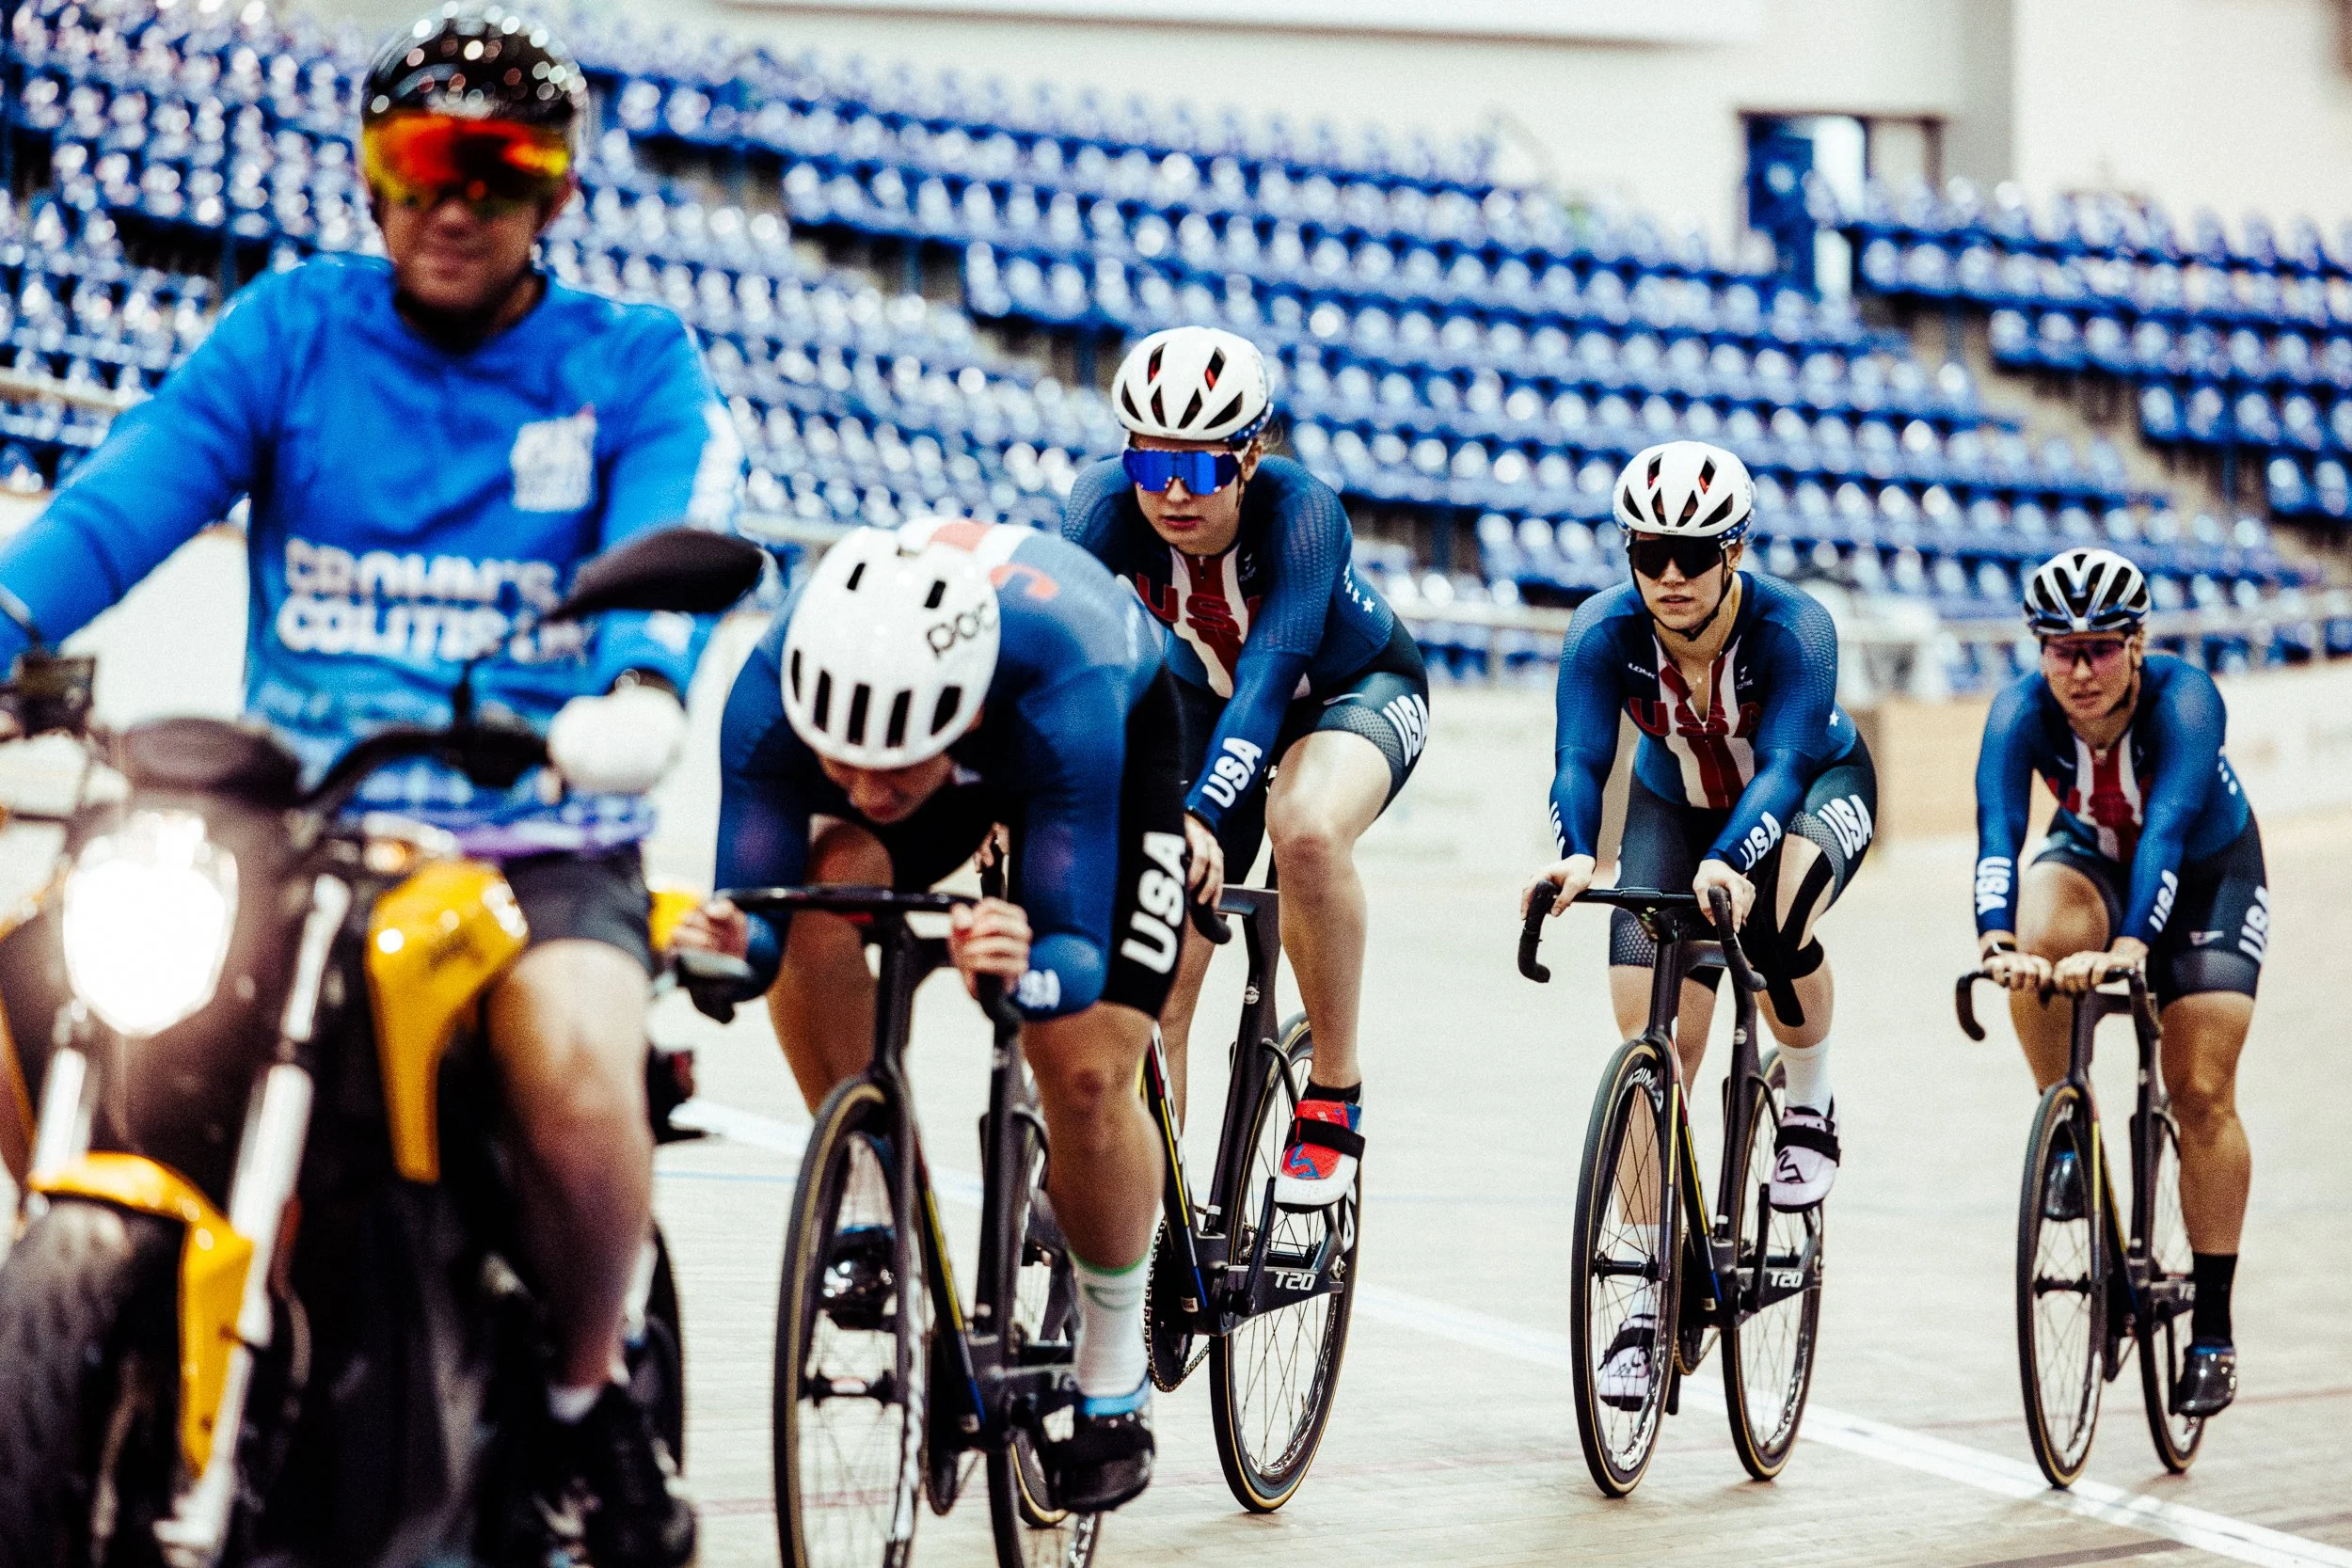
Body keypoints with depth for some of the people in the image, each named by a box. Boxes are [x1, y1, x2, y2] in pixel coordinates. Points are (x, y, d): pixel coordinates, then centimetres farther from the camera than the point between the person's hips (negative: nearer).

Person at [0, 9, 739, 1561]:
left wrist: (644, 685, -37)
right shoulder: (292, 328, 10)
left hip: (542, 837, -2)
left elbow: (673, 541, -13)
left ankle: (587, 1393, -3)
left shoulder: (636, 365, 7)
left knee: (577, 1058, -33)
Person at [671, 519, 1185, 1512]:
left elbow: (1076, 954, -40)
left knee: (1085, 1073, -13)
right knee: (819, 891, -29)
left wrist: (1030, 971, -63)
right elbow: (759, 915, -29)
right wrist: (725, 951, -52)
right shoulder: (773, 692, -37)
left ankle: (1113, 1393, 9)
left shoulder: (1064, 697, -45)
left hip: (1121, 741, -3)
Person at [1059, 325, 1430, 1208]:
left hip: (1355, 688, -4)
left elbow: (1270, 671, -46)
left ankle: (1336, 1097, -19)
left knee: (1306, 831, -36)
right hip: (1210, 697, 4)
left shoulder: (1300, 510, -36)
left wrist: (1200, 817, -61)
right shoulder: (1107, 504, -28)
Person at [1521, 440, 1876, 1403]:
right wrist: (1575, 855, -56)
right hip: (1676, 806, 3)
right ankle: (1657, 1295, -4)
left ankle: (1810, 1107, -6)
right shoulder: (1604, 633, -26)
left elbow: (1783, 765, -44)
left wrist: (1729, 862, -63)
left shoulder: (1793, 628, -33)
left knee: (1773, 929, -37)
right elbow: (1580, 760, -34)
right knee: (1652, 1037, -12)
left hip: (1818, 788, -3)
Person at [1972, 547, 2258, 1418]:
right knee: (2039, 942, -34)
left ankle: (2212, 1331, -4)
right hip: (2094, 858, 2)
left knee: (2201, 1093, -12)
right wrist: (1997, 943, -60)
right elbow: (1997, 830, -41)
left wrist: (2131, 946, -64)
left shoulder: (2184, 699, -35)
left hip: (2208, 871, -2)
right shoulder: (2023, 711, -28)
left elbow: (2167, 827, -48)